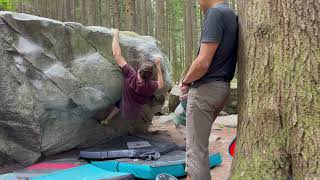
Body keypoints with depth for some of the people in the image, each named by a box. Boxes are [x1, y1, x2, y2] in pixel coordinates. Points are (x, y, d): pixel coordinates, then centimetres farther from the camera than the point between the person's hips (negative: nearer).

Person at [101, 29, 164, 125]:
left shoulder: (131, 76, -32)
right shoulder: (151, 86, -26)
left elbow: (117, 54, -29)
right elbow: (160, 84, 2)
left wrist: (116, 35, -19)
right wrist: (158, 66, -3)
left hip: (125, 113, -1)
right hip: (136, 115, 1)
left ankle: (106, 119, 30)